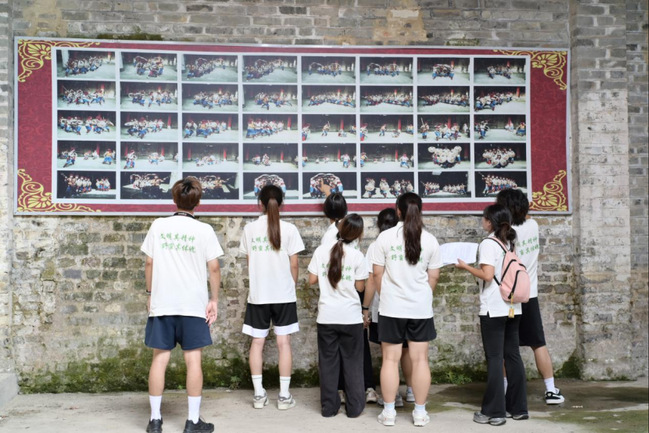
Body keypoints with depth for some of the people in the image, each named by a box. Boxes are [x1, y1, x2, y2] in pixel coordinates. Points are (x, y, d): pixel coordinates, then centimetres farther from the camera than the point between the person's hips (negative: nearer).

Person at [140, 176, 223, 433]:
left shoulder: (158, 226, 1)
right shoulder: (204, 230, -4)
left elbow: (149, 263, 4)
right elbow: (214, 268, -4)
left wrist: (150, 293, 14)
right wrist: (214, 299, 5)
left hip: (161, 303, 2)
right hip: (193, 304, -2)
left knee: (160, 358, 7)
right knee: (193, 359, 3)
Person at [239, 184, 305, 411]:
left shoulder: (250, 228, -1)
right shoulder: (289, 229, -6)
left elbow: (249, 262, 7)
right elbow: (293, 265, -3)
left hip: (258, 294, 2)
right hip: (284, 294, -1)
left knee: (257, 343, 9)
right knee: (284, 343, 4)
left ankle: (259, 394, 12)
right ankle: (284, 395, 7)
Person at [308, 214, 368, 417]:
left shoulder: (321, 251, -4)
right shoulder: (357, 256, -9)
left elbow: (312, 280, 1)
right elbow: (360, 287, -2)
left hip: (327, 316, 1)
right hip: (351, 317, -1)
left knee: (328, 362, 11)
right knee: (352, 363, 10)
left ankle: (329, 407, 16)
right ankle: (354, 407, 15)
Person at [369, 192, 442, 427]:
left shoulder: (385, 237, -6)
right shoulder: (430, 240, -2)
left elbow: (377, 274, -1)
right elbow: (433, 277, 4)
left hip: (391, 308, -1)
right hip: (421, 308, 1)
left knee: (391, 359, 7)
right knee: (420, 359, 7)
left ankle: (389, 412, 12)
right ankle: (420, 412, 14)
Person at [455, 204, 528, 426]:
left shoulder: (488, 243, -11)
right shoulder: (509, 242, 12)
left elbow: (487, 275, -20)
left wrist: (466, 267, -7)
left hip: (493, 309, -7)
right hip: (513, 307, 7)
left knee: (494, 359, -3)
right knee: (513, 356, 11)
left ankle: (494, 412, 1)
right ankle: (518, 408, 17)